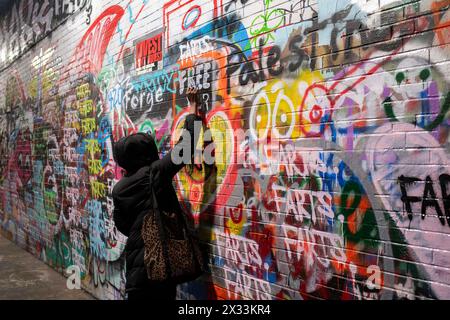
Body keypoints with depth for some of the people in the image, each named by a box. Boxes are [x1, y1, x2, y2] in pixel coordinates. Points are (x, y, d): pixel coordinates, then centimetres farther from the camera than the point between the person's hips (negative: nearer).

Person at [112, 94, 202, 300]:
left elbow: (122, 225, 12)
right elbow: (186, 146, -7)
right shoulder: (156, 172, -9)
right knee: (164, 293, 12)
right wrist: (193, 112, 4)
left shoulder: (118, 190, 3)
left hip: (137, 260, 2)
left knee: (140, 294, 14)